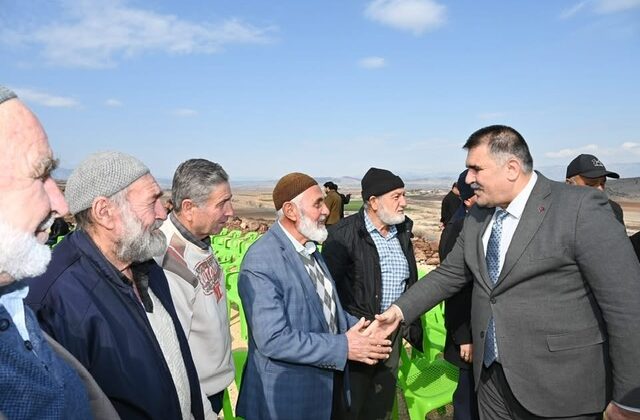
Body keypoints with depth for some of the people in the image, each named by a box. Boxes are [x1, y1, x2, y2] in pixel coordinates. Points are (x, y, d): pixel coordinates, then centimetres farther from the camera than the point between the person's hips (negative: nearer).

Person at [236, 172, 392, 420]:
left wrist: (358, 327, -4)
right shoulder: (260, 262, -24)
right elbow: (272, 340, -26)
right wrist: (343, 347, -23)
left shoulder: (310, 247, 5)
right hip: (288, 393, -8)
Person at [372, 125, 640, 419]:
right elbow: (449, 274, 12)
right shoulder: (476, 217, 5)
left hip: (559, 389, -5)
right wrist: (401, 310, 2)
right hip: (490, 375, 6)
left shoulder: (581, 208, -14)